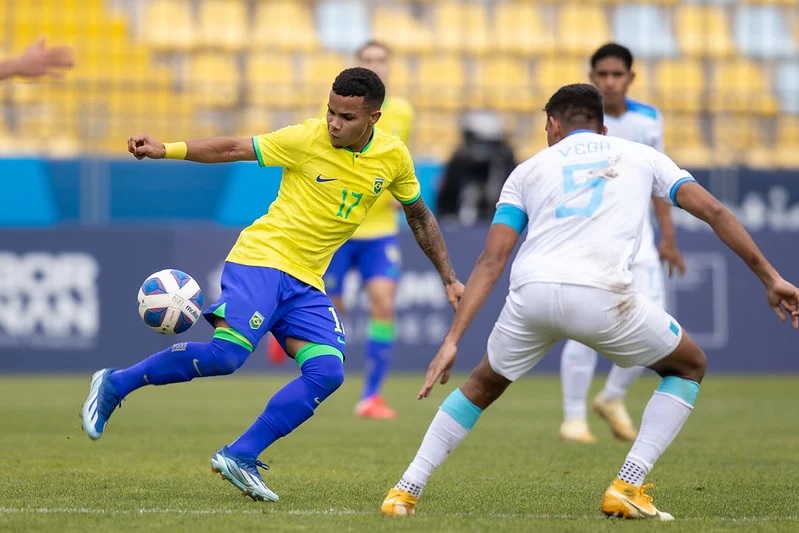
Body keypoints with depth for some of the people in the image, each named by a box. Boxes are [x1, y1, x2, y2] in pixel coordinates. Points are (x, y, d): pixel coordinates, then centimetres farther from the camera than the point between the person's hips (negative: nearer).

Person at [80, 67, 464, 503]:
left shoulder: (393, 157, 3)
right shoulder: (307, 139, -10)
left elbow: (419, 216, 19)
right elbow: (233, 149, -7)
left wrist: (449, 278, 21)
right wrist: (164, 150, -18)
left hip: (307, 283, 5)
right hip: (262, 258, -5)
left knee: (328, 372, -17)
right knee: (226, 353, -24)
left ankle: (240, 457, -12)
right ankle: (115, 385, -6)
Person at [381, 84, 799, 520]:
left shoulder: (529, 169, 24)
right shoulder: (641, 156, 24)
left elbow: (491, 261, 13)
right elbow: (715, 212, 14)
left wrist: (452, 342, 9)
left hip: (531, 292, 2)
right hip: (600, 295, -2)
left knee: (482, 386, 30)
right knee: (689, 367, 23)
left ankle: (406, 492, 23)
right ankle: (627, 488, 9)